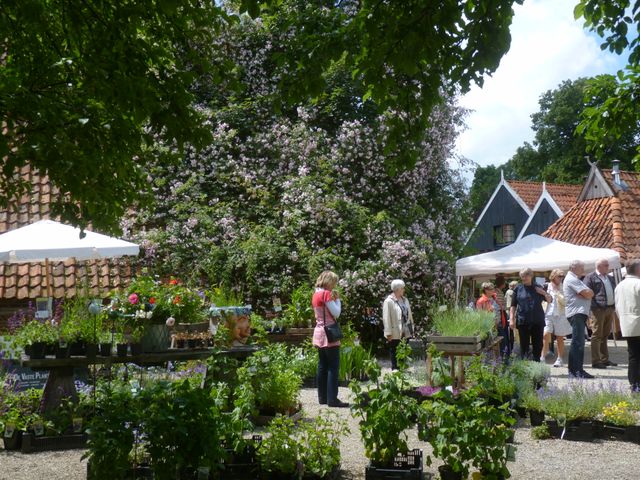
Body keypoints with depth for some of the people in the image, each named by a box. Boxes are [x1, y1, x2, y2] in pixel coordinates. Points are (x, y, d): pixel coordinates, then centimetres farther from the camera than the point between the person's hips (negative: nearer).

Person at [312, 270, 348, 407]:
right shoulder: (327, 294, -14)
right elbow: (336, 313, -15)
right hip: (329, 334, -9)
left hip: (319, 333, 9)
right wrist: (337, 299, -3)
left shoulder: (316, 294, 13)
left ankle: (322, 397, 14)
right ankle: (332, 399, -8)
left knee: (322, 366, 11)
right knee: (333, 367, -7)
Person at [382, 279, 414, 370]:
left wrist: (411, 328, 12)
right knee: (394, 352, 4)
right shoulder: (388, 301, -11)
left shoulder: (404, 300, 10)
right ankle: (394, 369, 12)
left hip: (405, 332, 6)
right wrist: (388, 333, -16)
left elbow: (409, 315, 14)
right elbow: (386, 318, -13)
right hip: (395, 333, -6)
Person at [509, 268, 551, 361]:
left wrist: (544, 293, -6)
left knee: (538, 345, 5)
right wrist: (511, 319, -3)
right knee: (524, 345, -1)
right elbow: (513, 305, 6)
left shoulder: (537, 288, 8)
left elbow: (550, 300, 14)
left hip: (538, 321, 2)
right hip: (523, 321, -2)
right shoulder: (518, 289, 4)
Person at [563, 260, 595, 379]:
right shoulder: (571, 279, -9)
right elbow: (588, 294, -17)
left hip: (580, 313, 11)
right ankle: (576, 370, -13)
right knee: (577, 343, -12)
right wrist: (587, 292, 3)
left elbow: (590, 293, 13)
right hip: (576, 313, -11)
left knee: (579, 343, 11)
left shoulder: (575, 279, 24)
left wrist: (586, 293, -5)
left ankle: (577, 370, 15)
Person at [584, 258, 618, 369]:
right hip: (598, 310, -7)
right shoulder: (590, 277, -5)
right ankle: (596, 361, -3)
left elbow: (614, 292, 24)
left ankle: (605, 359, 20)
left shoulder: (611, 278, 19)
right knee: (597, 336, -5)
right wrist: (592, 308, -19)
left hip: (610, 309, 7)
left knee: (605, 335, 13)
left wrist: (614, 308, 15)